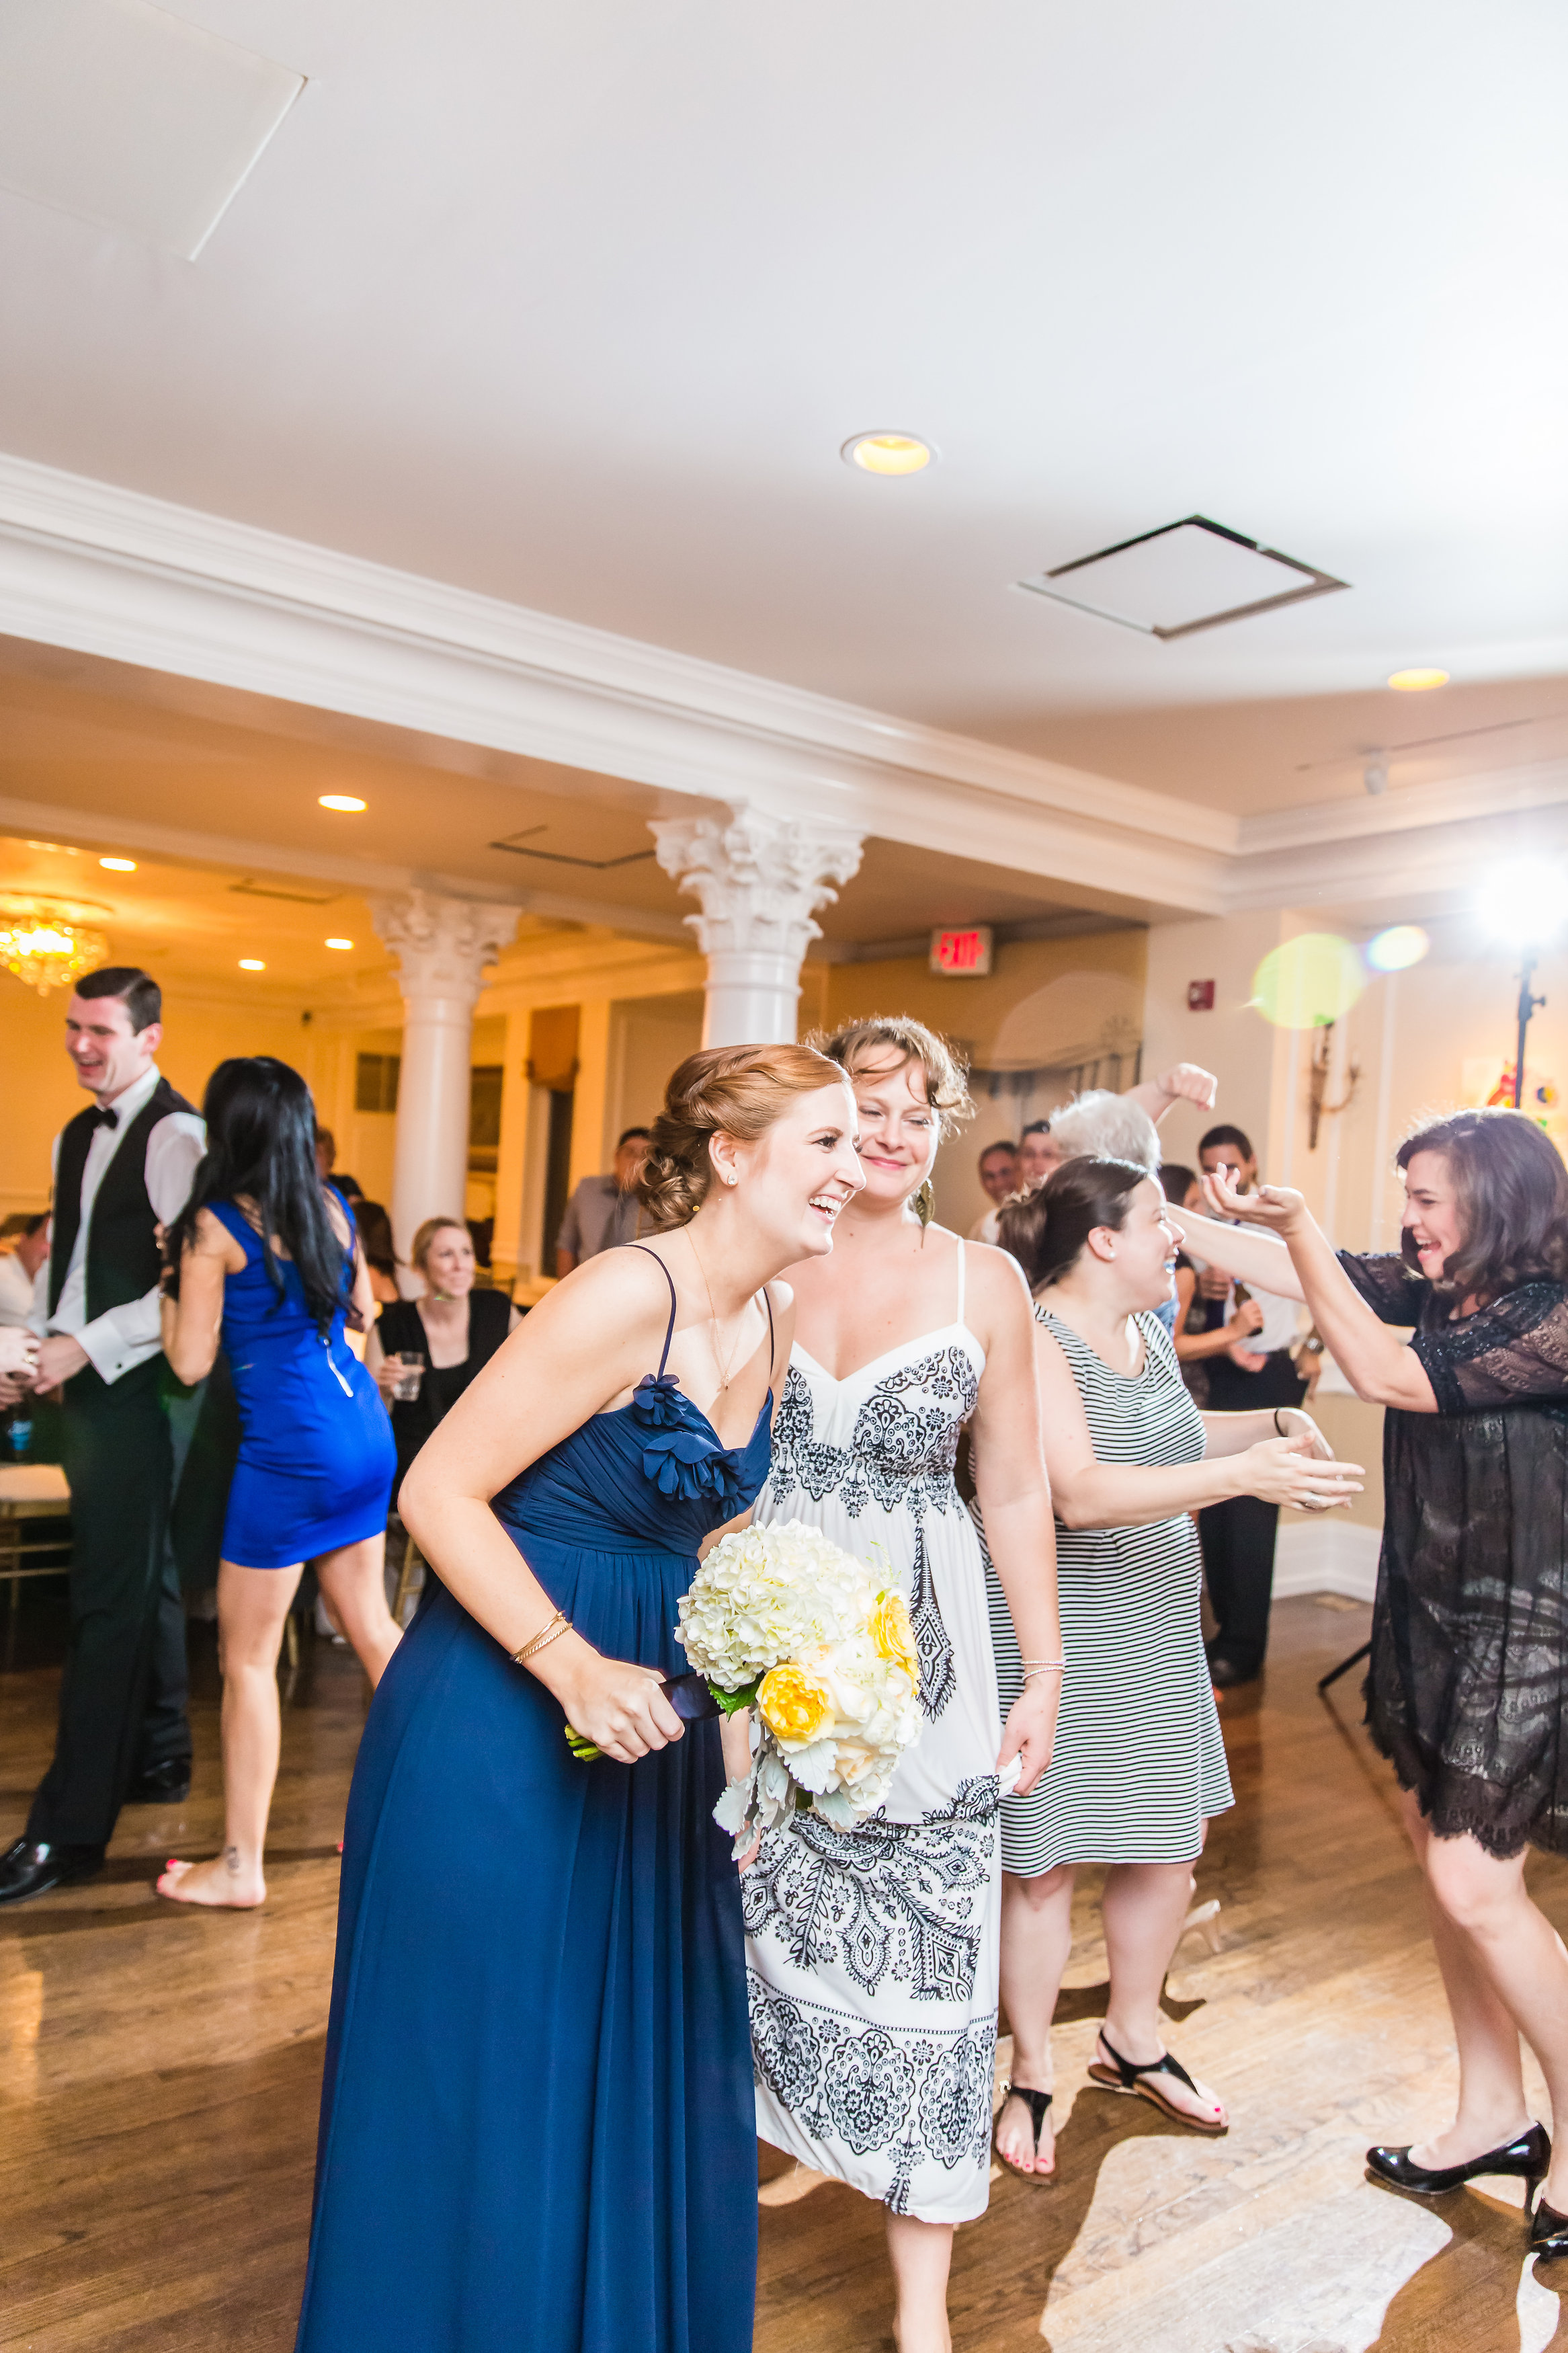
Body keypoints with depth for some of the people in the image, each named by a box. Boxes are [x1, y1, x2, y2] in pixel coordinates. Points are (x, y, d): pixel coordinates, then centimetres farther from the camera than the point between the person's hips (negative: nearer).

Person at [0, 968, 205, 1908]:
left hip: (138, 1387, -9)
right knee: (141, 1575, 18)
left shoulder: (175, 1136, -14)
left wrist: (89, 1346, -19)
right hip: (87, 1384, 9)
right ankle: (158, 1759, 33)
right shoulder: (77, 1137, 14)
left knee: (113, 1594, -4)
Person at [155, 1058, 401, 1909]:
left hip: (289, 1449, -7)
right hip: (364, 1432, 7)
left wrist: (171, 1275, 5)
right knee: (370, 1623, 20)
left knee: (247, 1655, 6)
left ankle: (240, 1866, 15)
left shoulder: (214, 1226, -12)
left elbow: (191, 1362, -7)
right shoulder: (332, 1207, 5)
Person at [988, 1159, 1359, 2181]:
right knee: (1049, 1861, 7)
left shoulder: (1148, 1330, 7)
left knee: (1172, 1844, 17)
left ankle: (1133, 2036, 40)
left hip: (1157, 1635, 8)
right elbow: (1079, 1493, -30)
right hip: (1057, 1640, -8)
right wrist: (1241, 1474, -35)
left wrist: (1275, 1423, 8)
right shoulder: (1035, 1341, -20)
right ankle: (1033, 2074, 29)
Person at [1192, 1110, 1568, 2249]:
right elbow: (1301, 1272, 6)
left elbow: (1386, 1376, -24)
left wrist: (1298, 1224, -27)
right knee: (1448, 1856, 15)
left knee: (1474, 1886, -5)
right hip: (1430, 1610, 8)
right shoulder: (1440, 1289, 2)